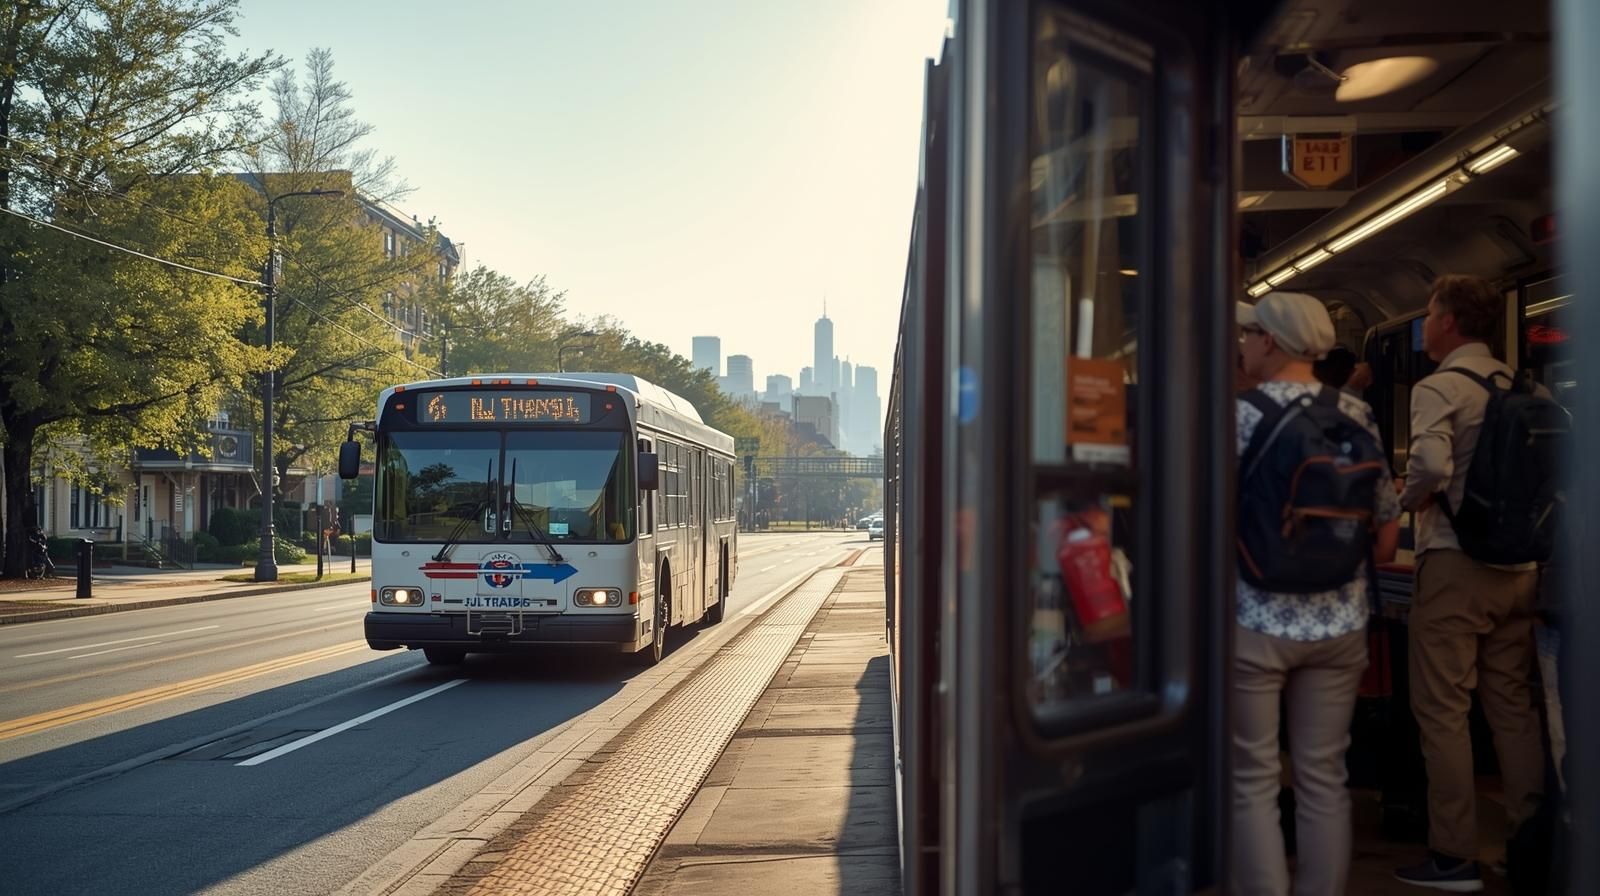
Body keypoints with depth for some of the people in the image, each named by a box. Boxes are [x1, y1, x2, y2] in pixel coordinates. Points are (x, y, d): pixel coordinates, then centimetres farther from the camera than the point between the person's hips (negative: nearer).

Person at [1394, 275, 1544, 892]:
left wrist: (1406, 500, -5)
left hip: (1457, 562, -7)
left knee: (1442, 710, -1)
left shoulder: (1439, 388, -9)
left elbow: (1430, 466, -24)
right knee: (1513, 704, 13)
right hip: (1520, 562, 7)